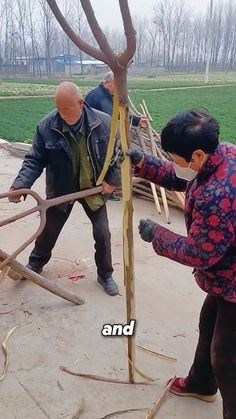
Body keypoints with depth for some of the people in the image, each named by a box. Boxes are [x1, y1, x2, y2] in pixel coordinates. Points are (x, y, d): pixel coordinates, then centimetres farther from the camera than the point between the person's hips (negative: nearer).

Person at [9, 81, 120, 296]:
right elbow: (35, 160, -12)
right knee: (49, 229, 16)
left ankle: (105, 275, 25)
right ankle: (35, 264, 44)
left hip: (94, 189, 0)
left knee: (102, 233, 1)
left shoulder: (104, 122, -19)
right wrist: (20, 184, -26)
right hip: (61, 190, 1)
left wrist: (112, 181, -11)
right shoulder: (47, 126, -19)